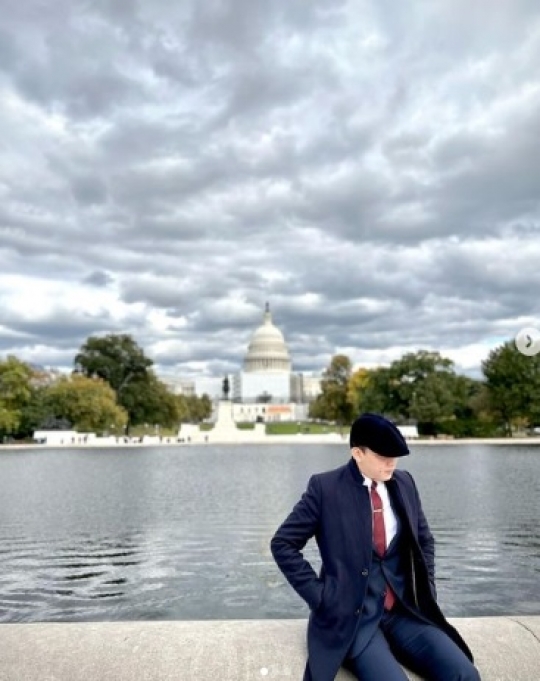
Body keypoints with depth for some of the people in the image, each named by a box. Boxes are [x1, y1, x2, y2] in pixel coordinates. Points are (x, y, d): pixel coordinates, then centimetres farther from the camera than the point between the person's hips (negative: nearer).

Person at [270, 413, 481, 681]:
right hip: (351, 616, -4)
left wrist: (425, 592, 8)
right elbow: (282, 543, -6)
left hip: (404, 611, 5)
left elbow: (424, 540, 19)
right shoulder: (325, 487, -11)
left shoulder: (404, 483, 4)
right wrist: (319, 595, -10)